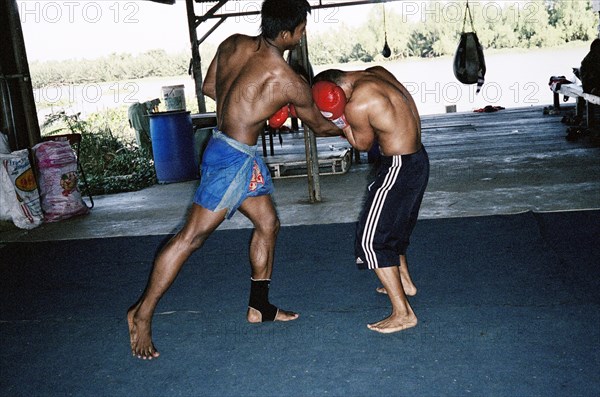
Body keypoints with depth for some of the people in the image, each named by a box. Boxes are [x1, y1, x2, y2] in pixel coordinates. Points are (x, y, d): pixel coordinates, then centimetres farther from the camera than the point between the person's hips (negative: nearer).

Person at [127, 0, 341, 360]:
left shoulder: (232, 44, 0)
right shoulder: (289, 82, -16)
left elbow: (209, 87, 14)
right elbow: (319, 125, 2)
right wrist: (346, 128, 23)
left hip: (245, 157, 9)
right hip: (232, 157, -9)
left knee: (268, 224, 17)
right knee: (192, 236, -3)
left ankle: (260, 307, 29)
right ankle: (143, 313, 7)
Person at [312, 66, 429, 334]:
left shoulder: (357, 106, -21)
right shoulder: (377, 72, 4)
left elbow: (363, 144, -6)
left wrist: (340, 119, -2)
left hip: (398, 168, -10)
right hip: (418, 159, 10)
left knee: (372, 239, -3)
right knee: (395, 225, 28)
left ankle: (403, 313, 0)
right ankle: (404, 282, 47)